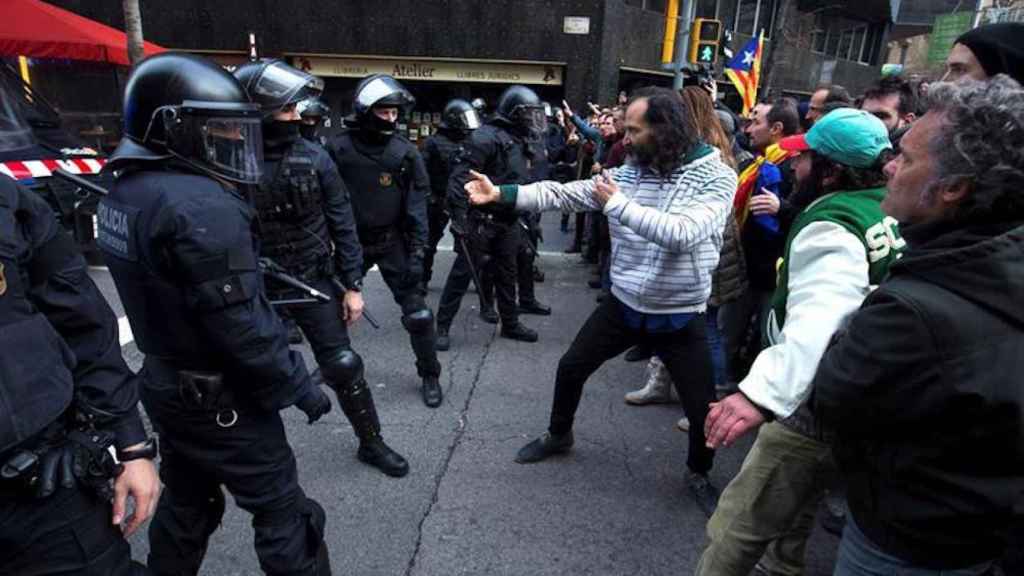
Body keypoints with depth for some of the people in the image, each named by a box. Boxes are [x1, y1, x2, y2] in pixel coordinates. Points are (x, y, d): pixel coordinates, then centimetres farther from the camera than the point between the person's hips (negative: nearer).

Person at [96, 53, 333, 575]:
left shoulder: (125, 192, 3)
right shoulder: (200, 206, -26)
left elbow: (162, 294, 8)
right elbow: (241, 324, -25)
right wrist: (299, 387, -16)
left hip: (164, 384, 9)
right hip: (221, 399, -8)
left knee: (186, 503, 25)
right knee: (283, 513, 7)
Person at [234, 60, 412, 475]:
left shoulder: (313, 158, -6)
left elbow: (342, 224, -2)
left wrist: (352, 285, -4)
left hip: (314, 280, 0)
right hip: (256, 286, 0)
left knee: (342, 365, 3)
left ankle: (371, 443, 22)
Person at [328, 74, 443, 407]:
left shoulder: (405, 151, -8)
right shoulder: (339, 148, -7)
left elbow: (416, 205, -7)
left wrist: (417, 252, -12)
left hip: (392, 242, -2)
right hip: (351, 241, 2)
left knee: (416, 311, -4)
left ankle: (430, 376, 15)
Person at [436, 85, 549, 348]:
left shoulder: (521, 141, 13)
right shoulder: (488, 137, -16)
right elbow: (460, 176, -22)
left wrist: (525, 216, 20)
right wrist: (458, 216, -26)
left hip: (508, 222, 8)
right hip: (481, 220, -8)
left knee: (507, 274, 16)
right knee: (463, 272, 0)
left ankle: (510, 324, 30)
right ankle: (442, 325, 11)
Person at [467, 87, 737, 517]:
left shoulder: (716, 177, -17)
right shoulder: (628, 172, -3)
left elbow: (681, 234, -33)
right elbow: (563, 194, -4)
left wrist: (617, 203, -28)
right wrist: (501, 194, -12)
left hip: (680, 318, -4)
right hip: (623, 305, 4)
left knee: (704, 411, 4)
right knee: (570, 368, 13)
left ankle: (698, 474, 36)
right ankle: (559, 435, 42)